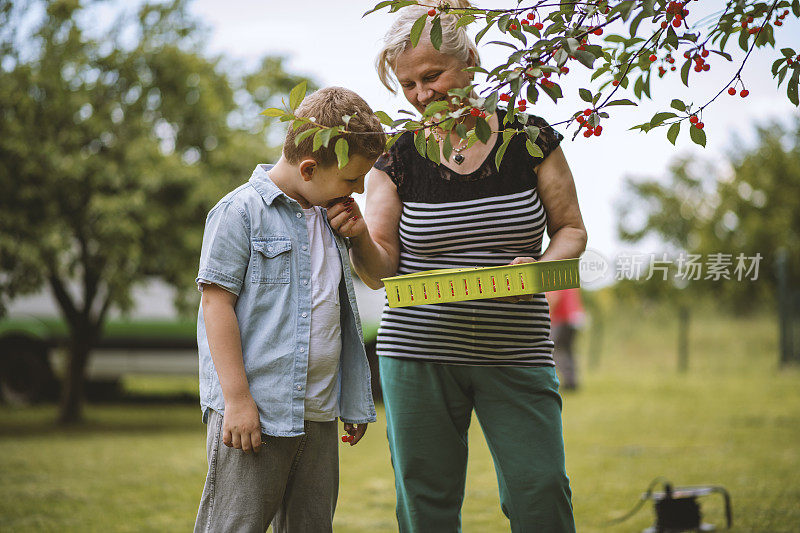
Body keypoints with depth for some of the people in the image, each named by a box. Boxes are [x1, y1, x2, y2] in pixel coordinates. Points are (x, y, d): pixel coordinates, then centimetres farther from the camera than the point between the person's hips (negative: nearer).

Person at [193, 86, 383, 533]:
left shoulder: (329, 218, 15)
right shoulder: (241, 211, -7)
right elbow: (217, 301, -11)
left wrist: (354, 403, 21)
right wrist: (237, 397, -16)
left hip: (319, 415, 7)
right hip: (254, 411, -7)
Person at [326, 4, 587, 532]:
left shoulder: (529, 139, 1)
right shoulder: (398, 158, 2)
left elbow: (571, 229, 8)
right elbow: (380, 271, 1)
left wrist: (540, 266, -13)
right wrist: (358, 235, -21)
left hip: (517, 355, -1)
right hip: (419, 354, 1)